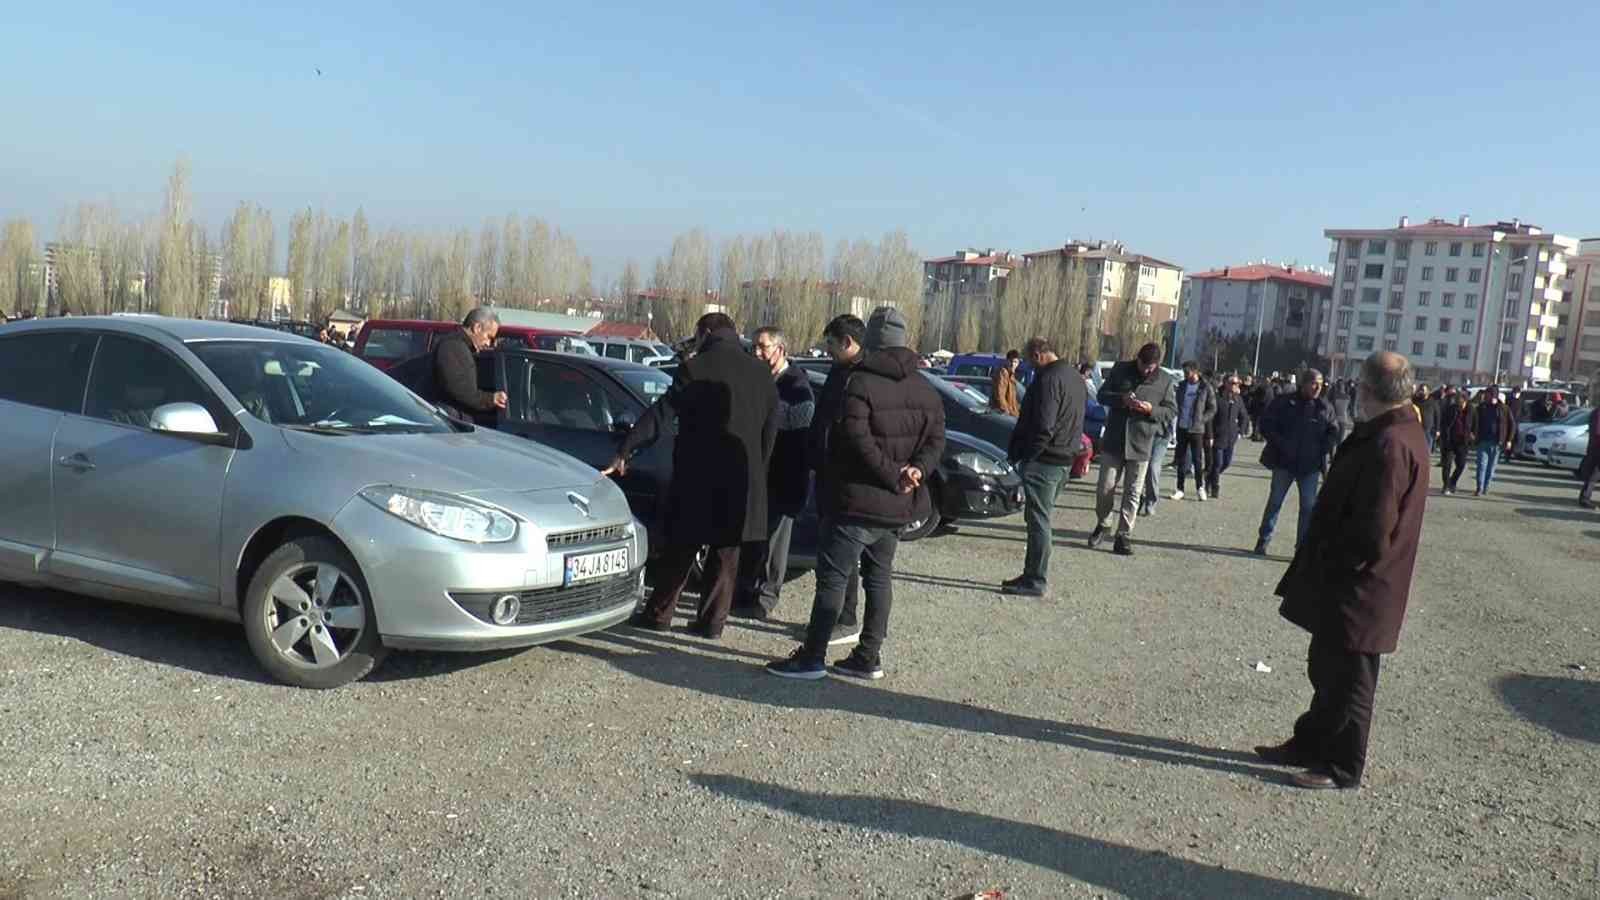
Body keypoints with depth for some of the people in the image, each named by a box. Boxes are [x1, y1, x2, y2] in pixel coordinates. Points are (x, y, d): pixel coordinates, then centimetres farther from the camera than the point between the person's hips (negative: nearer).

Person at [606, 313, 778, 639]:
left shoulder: (696, 368, -8)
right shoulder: (762, 373, 9)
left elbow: (660, 416, -11)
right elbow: (770, 432, 11)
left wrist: (624, 453, -8)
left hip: (699, 477, -4)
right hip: (745, 481, 4)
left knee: (680, 550, 7)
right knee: (726, 554, 10)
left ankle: (658, 615, 15)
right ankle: (712, 622, 13)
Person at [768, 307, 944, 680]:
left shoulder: (860, 383, -13)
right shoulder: (925, 390, 9)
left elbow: (858, 440, -22)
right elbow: (936, 439, 5)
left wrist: (892, 476, -16)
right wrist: (918, 468, -8)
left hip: (861, 500, -7)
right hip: (900, 505, 7)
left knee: (832, 576, -2)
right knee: (879, 576, 15)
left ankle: (812, 657, -1)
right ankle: (869, 656, 18)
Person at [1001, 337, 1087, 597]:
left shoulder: (1049, 379, -17)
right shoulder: (1076, 379, 15)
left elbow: (1042, 427, -23)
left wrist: (1020, 455, -16)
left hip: (1044, 461, -10)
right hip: (1065, 461, 10)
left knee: (1038, 521, -4)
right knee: (1040, 519, 17)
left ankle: (1036, 581, 0)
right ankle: (1032, 575, 23)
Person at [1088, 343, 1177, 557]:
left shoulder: (1165, 381, -1)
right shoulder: (1121, 369, 0)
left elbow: (1172, 412, 2)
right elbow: (1102, 395, 4)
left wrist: (1151, 409, -17)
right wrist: (1121, 399, -16)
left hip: (1141, 445, 0)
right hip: (1113, 441, 0)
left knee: (1133, 493, 4)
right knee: (1105, 488, 4)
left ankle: (1123, 535, 12)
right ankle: (1102, 524, 26)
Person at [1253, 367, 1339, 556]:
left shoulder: (1325, 408, 3)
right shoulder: (1284, 402, -4)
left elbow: (1333, 432, 10)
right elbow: (1266, 424, -4)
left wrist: (1324, 448, -6)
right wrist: (1281, 444, -13)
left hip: (1311, 465, 2)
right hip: (1284, 462, -2)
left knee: (1309, 506, 2)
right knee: (1275, 502, 7)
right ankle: (1263, 540, 18)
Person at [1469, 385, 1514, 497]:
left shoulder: (1503, 409, 0)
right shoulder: (1481, 407, 4)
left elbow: (1512, 425, 5)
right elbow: (1475, 422, 12)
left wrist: (1509, 440, 1)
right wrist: (1474, 434, -2)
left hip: (1496, 442, -1)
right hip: (1483, 441, 1)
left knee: (1491, 466, 6)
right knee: (1481, 464, -7)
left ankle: (1486, 488, 15)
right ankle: (1479, 489, -10)